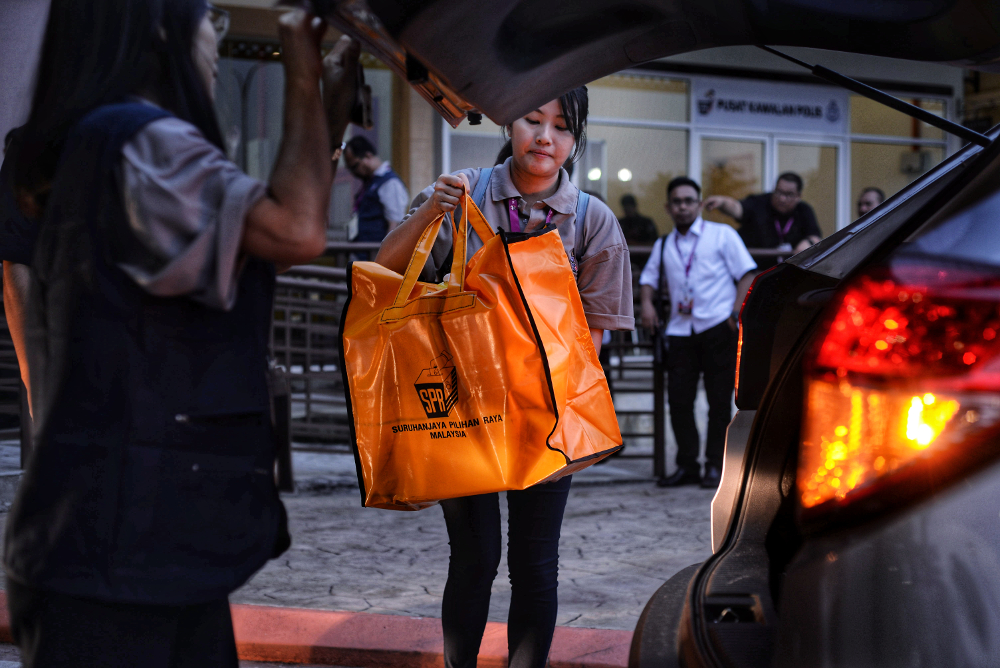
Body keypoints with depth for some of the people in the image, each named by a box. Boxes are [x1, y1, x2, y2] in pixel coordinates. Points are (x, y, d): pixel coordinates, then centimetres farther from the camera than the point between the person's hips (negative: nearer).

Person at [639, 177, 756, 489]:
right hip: (681, 331, 4)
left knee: (719, 399, -3)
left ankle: (715, 466, 5)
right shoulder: (664, 245, 17)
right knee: (678, 398, 0)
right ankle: (686, 465, 10)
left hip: (718, 327, -4)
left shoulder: (721, 235, 4)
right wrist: (647, 304, 8)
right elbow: (649, 277, 28)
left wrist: (736, 314, -11)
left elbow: (746, 274, 0)